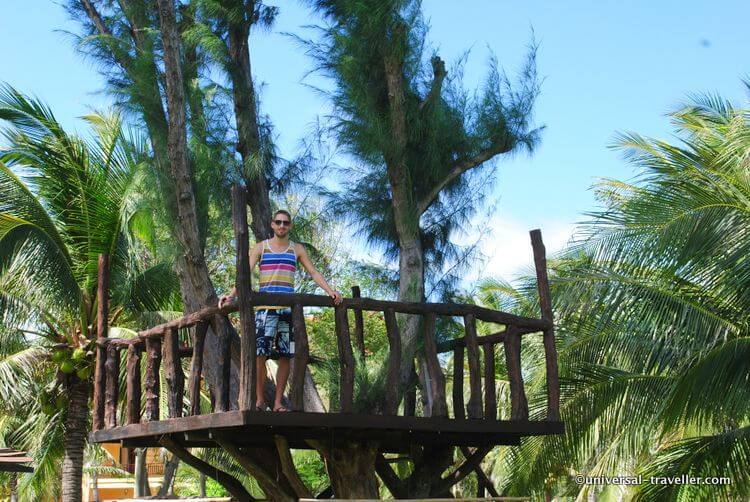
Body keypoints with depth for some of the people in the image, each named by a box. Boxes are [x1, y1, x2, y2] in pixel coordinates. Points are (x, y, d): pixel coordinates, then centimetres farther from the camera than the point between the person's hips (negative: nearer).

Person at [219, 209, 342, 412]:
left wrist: (330, 291, -4)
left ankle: (278, 402, 7)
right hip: (265, 307, -2)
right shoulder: (260, 248, 10)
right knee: (259, 353, -9)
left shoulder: (297, 249, 15)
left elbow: (313, 272, 11)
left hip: (288, 307, 2)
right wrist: (231, 295, -12)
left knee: (285, 356, 1)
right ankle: (259, 400, 1)